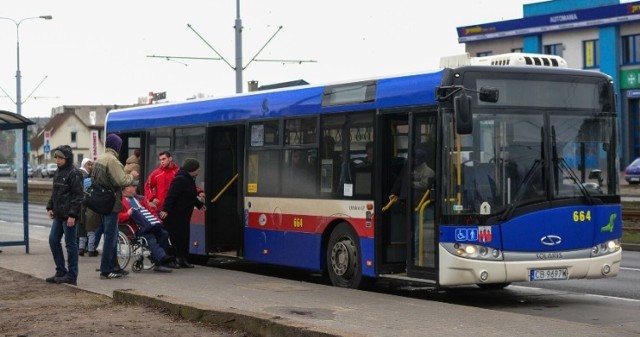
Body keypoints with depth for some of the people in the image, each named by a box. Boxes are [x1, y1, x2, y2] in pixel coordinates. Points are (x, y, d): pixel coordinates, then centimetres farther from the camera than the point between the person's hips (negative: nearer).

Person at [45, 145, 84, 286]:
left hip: (69, 215, -9)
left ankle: (72, 276, 2)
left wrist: (72, 214, -20)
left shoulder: (74, 173, -12)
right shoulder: (58, 172, 14)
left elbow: (78, 195, -16)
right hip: (58, 215, 9)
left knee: (70, 244, -3)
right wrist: (50, 207, 11)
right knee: (53, 240, 10)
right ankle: (60, 272, 19)